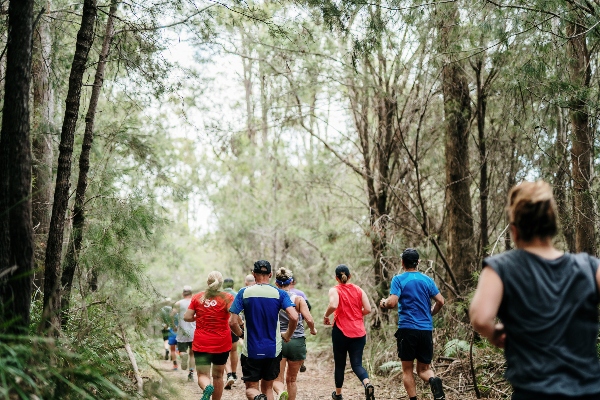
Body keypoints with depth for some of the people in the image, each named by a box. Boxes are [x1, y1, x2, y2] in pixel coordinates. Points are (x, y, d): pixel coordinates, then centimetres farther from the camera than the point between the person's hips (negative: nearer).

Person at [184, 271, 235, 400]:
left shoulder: (197, 297, 1)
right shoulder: (227, 298, -5)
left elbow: (187, 317, -2)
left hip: (201, 343, 0)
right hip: (222, 343, 0)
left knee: (203, 374, 2)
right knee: (218, 375, 16)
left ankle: (207, 388, -30)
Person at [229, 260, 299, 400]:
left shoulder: (244, 292, -4)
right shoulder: (279, 294, -4)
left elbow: (233, 322, -9)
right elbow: (294, 317, -17)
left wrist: (241, 334, 11)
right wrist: (287, 335, 1)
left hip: (251, 350, -1)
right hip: (273, 350, 1)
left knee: (251, 387, 9)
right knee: (267, 387, 18)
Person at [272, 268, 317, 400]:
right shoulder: (298, 298, -2)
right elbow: (309, 320, -10)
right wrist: (313, 330, 11)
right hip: (297, 342, 1)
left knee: (277, 379, 1)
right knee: (291, 379, 17)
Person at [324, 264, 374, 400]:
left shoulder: (335, 290, -5)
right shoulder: (358, 290, 6)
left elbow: (333, 305, -24)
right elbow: (368, 309, 1)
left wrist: (326, 316, -7)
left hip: (341, 331, -2)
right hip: (359, 333, 2)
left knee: (340, 364, 14)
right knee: (357, 364, 3)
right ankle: (367, 383, -26)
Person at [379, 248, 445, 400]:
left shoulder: (398, 279, -3)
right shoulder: (427, 280, 8)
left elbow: (392, 303, -14)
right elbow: (440, 301, 5)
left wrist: (383, 303, 8)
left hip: (407, 329, -3)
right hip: (426, 329, 3)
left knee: (407, 370, 8)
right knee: (424, 369, 11)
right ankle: (434, 380, -20)